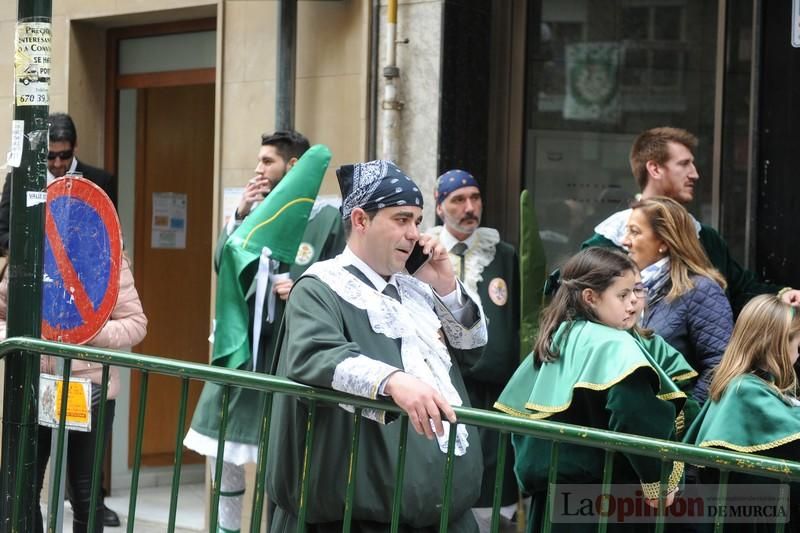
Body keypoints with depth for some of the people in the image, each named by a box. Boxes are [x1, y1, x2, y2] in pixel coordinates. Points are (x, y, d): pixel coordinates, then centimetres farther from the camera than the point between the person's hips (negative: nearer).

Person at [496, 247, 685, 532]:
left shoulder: (554, 340, 12)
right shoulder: (615, 346, -13)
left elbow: (516, 408, 18)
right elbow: (637, 418, -27)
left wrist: (532, 472, 24)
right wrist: (658, 479, -18)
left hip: (549, 493, 8)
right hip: (602, 500, -8)